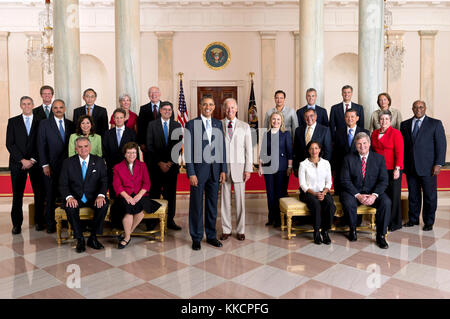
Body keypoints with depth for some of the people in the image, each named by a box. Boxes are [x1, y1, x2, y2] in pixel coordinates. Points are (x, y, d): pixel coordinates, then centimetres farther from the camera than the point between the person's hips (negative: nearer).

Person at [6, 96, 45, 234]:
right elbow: (9, 144, 2)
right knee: (17, 194, 2)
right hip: (17, 163, 0)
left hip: (36, 163, 0)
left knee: (39, 193, 0)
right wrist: (22, 160, -8)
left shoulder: (40, 122, 7)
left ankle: (39, 221, 12)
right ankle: (17, 224, 11)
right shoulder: (13, 121, 9)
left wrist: (33, 160, -7)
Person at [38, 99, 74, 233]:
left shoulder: (70, 124, 11)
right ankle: (50, 224, 14)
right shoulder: (44, 124, 2)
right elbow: (41, 146, -1)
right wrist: (45, 165, -8)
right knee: (50, 196, 4)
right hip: (51, 166, -2)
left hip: (67, 165, 2)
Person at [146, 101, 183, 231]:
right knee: (154, 193, 0)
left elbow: (178, 146, 5)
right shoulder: (152, 125, 5)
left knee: (171, 193, 4)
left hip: (172, 165, 2)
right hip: (156, 165, -1)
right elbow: (150, 146, -1)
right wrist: (160, 163, -8)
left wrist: (170, 162, -5)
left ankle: (170, 221, 10)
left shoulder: (177, 125, 9)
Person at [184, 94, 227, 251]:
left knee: (213, 204, 12)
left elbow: (222, 148, 10)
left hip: (215, 169, 4)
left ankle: (211, 235, 25)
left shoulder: (218, 124, 9)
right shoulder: (191, 124, -3)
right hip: (199, 168, -4)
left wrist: (223, 169, 4)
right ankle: (196, 238, 17)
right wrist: (191, 173, -11)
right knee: (196, 205, 4)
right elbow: (188, 150, -6)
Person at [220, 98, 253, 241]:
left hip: (239, 167, 0)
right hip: (223, 166, 0)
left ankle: (240, 230, 16)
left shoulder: (245, 126, 6)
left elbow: (249, 149, 5)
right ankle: (226, 229, 18)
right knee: (225, 199, 6)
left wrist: (248, 169, -2)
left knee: (240, 199, 4)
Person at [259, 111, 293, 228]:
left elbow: (289, 151, 0)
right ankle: (271, 218, 17)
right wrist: (260, 166, 8)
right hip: (268, 167, 3)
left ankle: (280, 219, 9)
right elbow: (262, 152, 12)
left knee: (281, 192, -1)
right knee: (270, 192, 6)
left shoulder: (286, 134, 2)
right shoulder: (266, 134, 10)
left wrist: (289, 167, -6)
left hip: (281, 167, -3)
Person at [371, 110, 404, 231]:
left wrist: (397, 168, -15)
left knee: (393, 195, 2)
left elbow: (399, 153, -8)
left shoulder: (395, 133, -3)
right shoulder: (374, 133, 13)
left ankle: (395, 223, 12)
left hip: (392, 169, -4)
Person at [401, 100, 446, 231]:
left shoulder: (435, 124, 1)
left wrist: (438, 164, -10)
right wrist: (402, 164, 6)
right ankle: (413, 219, 24)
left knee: (430, 196, 4)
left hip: (428, 167, -3)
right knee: (413, 195, 11)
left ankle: (429, 222, 17)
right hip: (410, 167, 3)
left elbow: (441, 145, -2)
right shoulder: (405, 124, 10)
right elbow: (402, 145, 11)